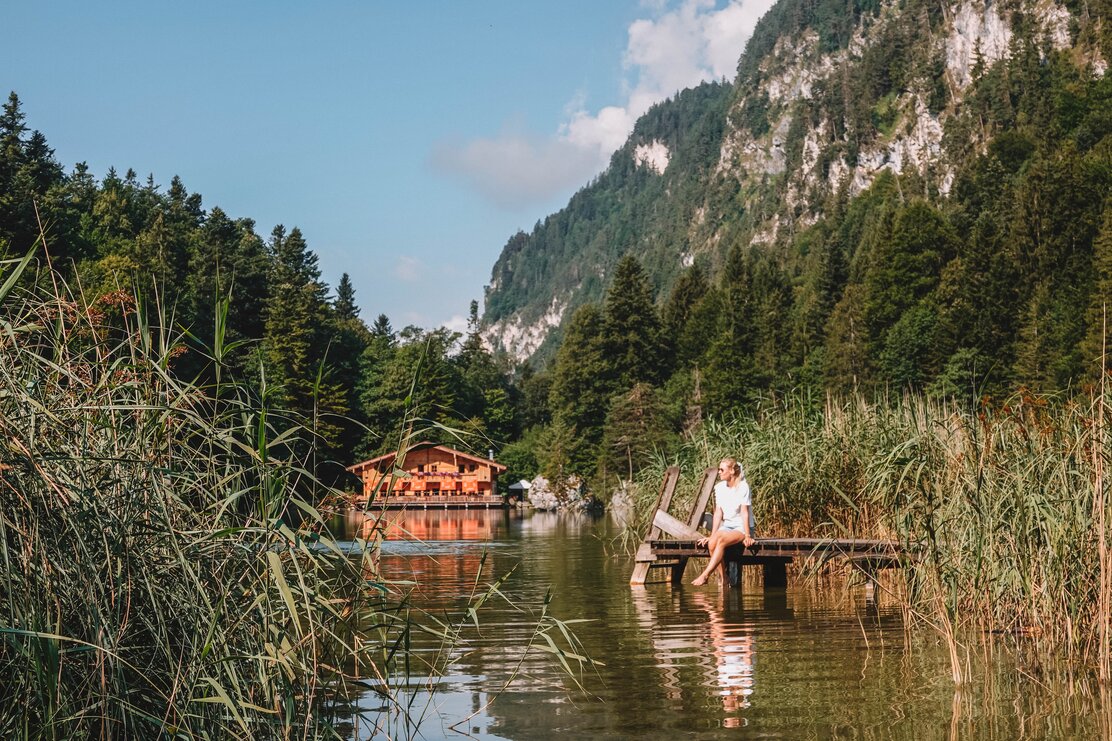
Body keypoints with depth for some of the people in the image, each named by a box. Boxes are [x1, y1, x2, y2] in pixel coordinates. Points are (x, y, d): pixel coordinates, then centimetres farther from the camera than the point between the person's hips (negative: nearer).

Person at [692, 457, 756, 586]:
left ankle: (705, 575, -36)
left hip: (742, 527, -5)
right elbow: (718, 513, 5)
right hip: (727, 525, 5)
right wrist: (712, 535, -1)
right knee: (711, 543, -26)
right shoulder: (719, 487, 5)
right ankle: (723, 579, -20)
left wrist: (747, 536, -20)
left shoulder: (743, 487, -11)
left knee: (722, 541, -33)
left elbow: (745, 513, -15)